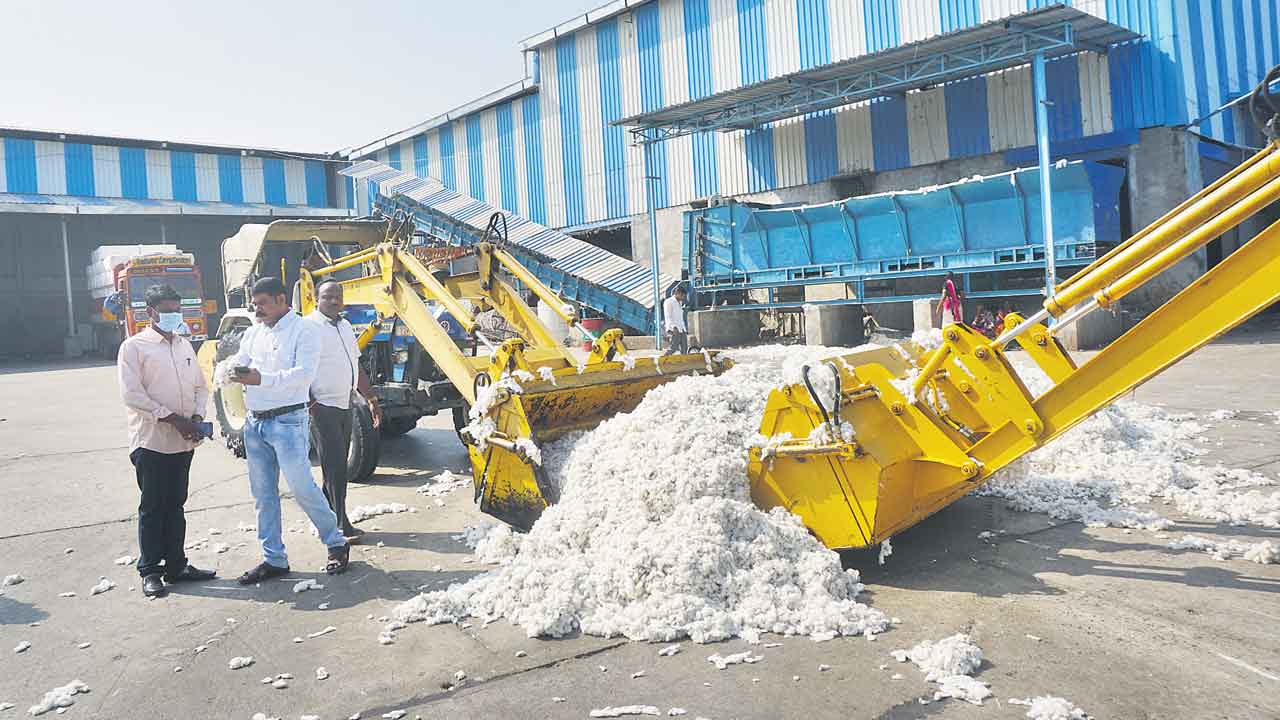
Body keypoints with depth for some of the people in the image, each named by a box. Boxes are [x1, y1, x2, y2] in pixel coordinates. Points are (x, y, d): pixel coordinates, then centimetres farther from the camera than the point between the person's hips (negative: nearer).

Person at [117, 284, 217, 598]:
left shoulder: (185, 345, 15)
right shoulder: (134, 347, -4)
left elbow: (200, 386, 16)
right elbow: (132, 394, -13)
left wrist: (197, 418, -2)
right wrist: (172, 418, -17)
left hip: (183, 442, 6)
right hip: (151, 441, -5)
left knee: (175, 505, 12)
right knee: (152, 508, 1)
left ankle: (176, 565, 20)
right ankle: (150, 571, 10)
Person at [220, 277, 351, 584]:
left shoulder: (303, 330, -7)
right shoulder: (253, 333, 15)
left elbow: (305, 373, -18)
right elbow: (238, 361, 11)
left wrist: (262, 379, -28)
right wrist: (229, 369, -14)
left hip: (288, 421, -7)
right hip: (255, 422, 7)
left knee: (302, 487, -8)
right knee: (263, 495, 10)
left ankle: (336, 543, 10)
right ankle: (274, 559, 19)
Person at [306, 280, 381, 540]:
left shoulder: (345, 326, 15)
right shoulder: (309, 327, -10)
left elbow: (356, 366, 21)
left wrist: (371, 399, 19)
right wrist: (309, 404, -21)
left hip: (344, 406, 8)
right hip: (323, 408, -8)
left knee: (337, 466, 13)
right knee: (335, 465, -7)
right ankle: (340, 525, -1)